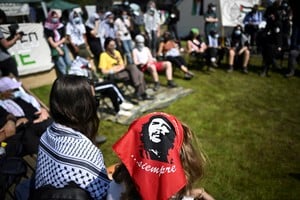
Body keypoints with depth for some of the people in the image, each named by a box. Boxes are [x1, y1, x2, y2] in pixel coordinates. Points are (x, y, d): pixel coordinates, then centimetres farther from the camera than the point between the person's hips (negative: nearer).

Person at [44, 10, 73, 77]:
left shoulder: (61, 26, 8)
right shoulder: (47, 28, -3)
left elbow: (64, 38, 7)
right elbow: (50, 41, -8)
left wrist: (58, 43, -11)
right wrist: (58, 49, -14)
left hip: (63, 46, 4)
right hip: (54, 49, -4)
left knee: (69, 63, -4)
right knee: (61, 65, -10)